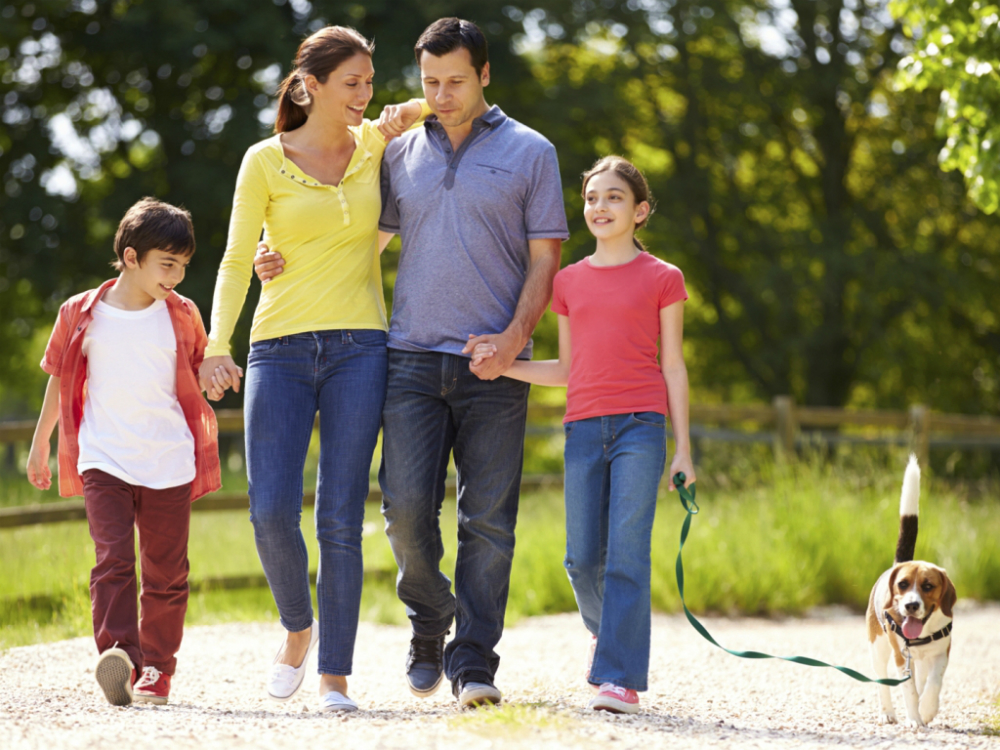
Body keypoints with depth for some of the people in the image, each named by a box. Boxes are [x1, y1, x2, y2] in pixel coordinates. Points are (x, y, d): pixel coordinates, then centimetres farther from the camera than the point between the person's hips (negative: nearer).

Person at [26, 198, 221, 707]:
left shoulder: (181, 316, 5)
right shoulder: (83, 315, 1)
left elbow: (199, 376, 21)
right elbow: (60, 381, 13)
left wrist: (221, 374, 1)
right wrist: (39, 446, 20)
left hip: (169, 464, 2)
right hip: (104, 460, -2)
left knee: (166, 571, 6)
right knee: (113, 558, -17)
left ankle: (156, 666, 17)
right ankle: (118, 656, -28)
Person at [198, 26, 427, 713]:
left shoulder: (377, 144, 9)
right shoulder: (265, 161, 4)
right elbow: (237, 260, 0)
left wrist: (409, 116, 5)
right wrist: (218, 345, -13)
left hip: (359, 350, 1)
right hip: (281, 348, -1)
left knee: (341, 521, -4)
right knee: (272, 512, -11)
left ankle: (335, 675, 1)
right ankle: (298, 627, 17)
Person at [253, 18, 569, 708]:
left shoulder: (530, 153, 7)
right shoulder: (399, 154, 15)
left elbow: (545, 261, 3)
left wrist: (514, 338, -12)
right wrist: (286, 262, 4)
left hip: (493, 367, -2)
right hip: (414, 358, 2)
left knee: (488, 519, -5)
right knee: (407, 507, -9)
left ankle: (473, 664, -1)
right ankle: (431, 622, 16)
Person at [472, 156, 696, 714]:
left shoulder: (662, 279, 5)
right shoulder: (570, 281, 14)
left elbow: (674, 366, 5)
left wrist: (683, 449, 1)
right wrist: (502, 364, 3)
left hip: (641, 426, -4)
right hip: (585, 427, 4)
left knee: (627, 554, -10)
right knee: (582, 558, 3)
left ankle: (621, 679, -10)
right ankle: (608, 631, 32)